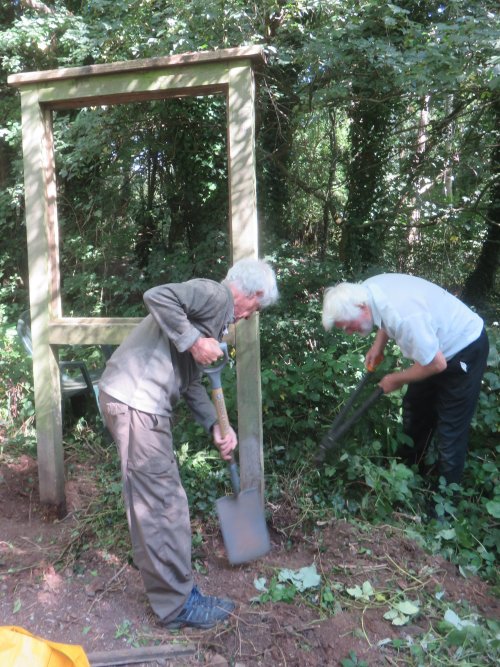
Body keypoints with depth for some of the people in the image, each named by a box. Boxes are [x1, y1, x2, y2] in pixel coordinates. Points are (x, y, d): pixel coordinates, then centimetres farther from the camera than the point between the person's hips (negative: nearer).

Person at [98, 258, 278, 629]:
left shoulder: (218, 316, 22)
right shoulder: (215, 293, -7)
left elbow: (191, 381, 21)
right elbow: (157, 296, -24)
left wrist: (216, 425, 12)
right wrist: (194, 341, -18)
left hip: (142, 402, 11)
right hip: (135, 400, -11)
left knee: (157, 504, 20)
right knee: (162, 505, -1)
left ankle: (176, 589, 36)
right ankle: (178, 604, 12)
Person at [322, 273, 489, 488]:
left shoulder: (405, 317, -41)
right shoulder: (368, 288, -16)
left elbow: (437, 364, -29)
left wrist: (396, 379, -15)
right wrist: (378, 345, -4)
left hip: (465, 349, -9)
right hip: (433, 344, 9)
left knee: (450, 429, -1)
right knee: (415, 408, 18)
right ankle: (411, 470, 36)